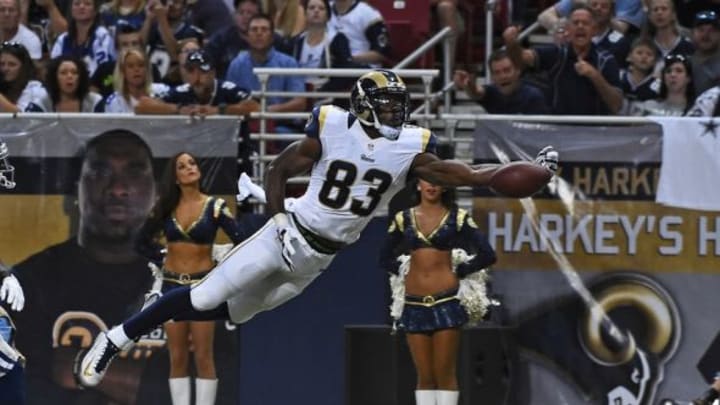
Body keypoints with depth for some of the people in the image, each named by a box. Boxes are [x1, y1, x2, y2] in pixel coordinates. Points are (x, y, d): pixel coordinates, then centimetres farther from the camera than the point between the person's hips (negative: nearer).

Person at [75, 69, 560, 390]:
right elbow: (280, 170, -4)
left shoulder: (410, 148, -8)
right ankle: (115, 340, 5)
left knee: (231, 313, 7)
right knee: (206, 296, -7)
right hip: (291, 233, -4)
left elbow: (467, 176, -12)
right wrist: (279, 221, -11)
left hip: (320, 258, 4)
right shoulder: (330, 129, -15)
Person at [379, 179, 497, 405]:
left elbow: (487, 255, -2)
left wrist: (459, 272, -1)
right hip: (414, 304, 2)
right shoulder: (404, 219, 9)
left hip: (446, 301, -2)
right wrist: (404, 272, 5)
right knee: (424, 376, 4)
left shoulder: (457, 218, 2)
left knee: (445, 374, -3)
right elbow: (385, 259, 17)